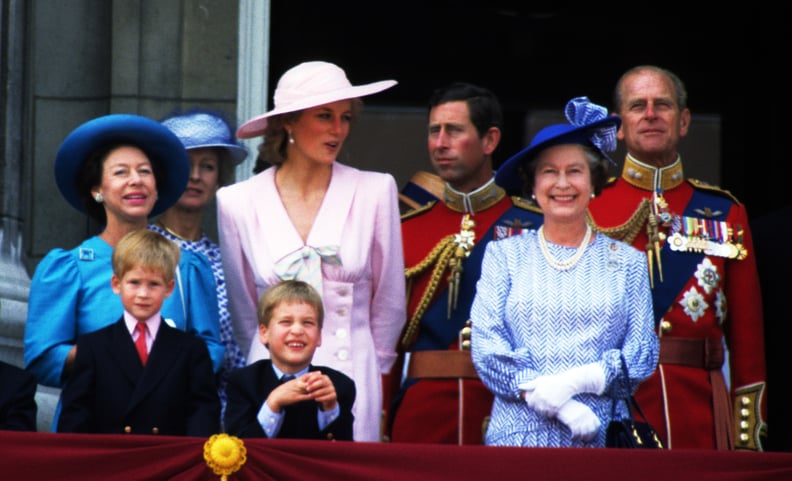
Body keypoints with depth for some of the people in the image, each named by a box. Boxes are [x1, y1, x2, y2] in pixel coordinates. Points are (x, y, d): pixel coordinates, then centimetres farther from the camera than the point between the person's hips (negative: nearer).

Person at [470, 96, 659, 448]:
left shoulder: (627, 263, 11)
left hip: (603, 437, 0)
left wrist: (574, 382, -14)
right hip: (519, 435, 0)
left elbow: (643, 354, 3)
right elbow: (486, 350, -1)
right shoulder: (503, 255, 9)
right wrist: (560, 406, -13)